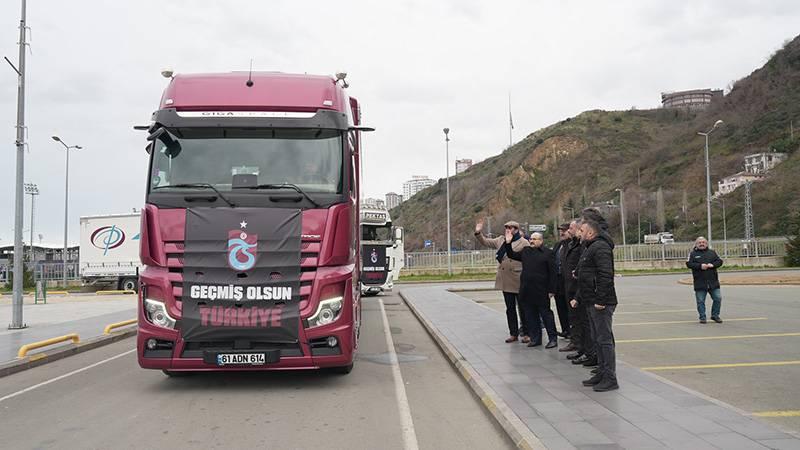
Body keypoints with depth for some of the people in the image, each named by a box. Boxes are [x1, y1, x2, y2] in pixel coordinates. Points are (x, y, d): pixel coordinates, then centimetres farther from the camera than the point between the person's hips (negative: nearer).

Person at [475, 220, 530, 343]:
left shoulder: (524, 243, -6)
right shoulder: (501, 240, 10)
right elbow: (485, 242, 15)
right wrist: (478, 233, -1)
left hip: (519, 281, -5)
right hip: (505, 281, 5)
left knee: (523, 308, 4)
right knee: (510, 308, 11)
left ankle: (526, 334, 14)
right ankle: (514, 333, 20)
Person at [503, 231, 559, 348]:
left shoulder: (548, 253, -5)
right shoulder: (525, 251, 11)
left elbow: (552, 272, -7)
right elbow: (512, 255, 21)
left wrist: (551, 290, -11)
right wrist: (508, 243, 6)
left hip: (541, 291, -6)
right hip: (526, 290, 6)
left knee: (546, 314, 1)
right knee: (530, 315, 10)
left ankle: (553, 338, 10)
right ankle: (535, 338, 20)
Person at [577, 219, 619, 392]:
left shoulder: (600, 247, -15)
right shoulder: (590, 247, 19)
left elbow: (606, 275, -24)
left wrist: (601, 300, -26)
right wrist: (579, 297, 21)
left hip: (601, 303, -11)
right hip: (593, 302, 11)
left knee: (605, 340, -7)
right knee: (598, 340, 16)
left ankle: (610, 378, -2)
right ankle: (602, 373, 25)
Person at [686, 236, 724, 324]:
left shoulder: (712, 252, 14)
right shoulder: (693, 254, 5)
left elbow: (719, 261, 8)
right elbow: (689, 264, -6)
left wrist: (712, 265, -11)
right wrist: (700, 266, -17)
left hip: (713, 282, 2)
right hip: (700, 283, -2)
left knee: (718, 298, 2)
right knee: (700, 301, 0)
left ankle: (715, 315, 18)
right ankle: (702, 317, 10)